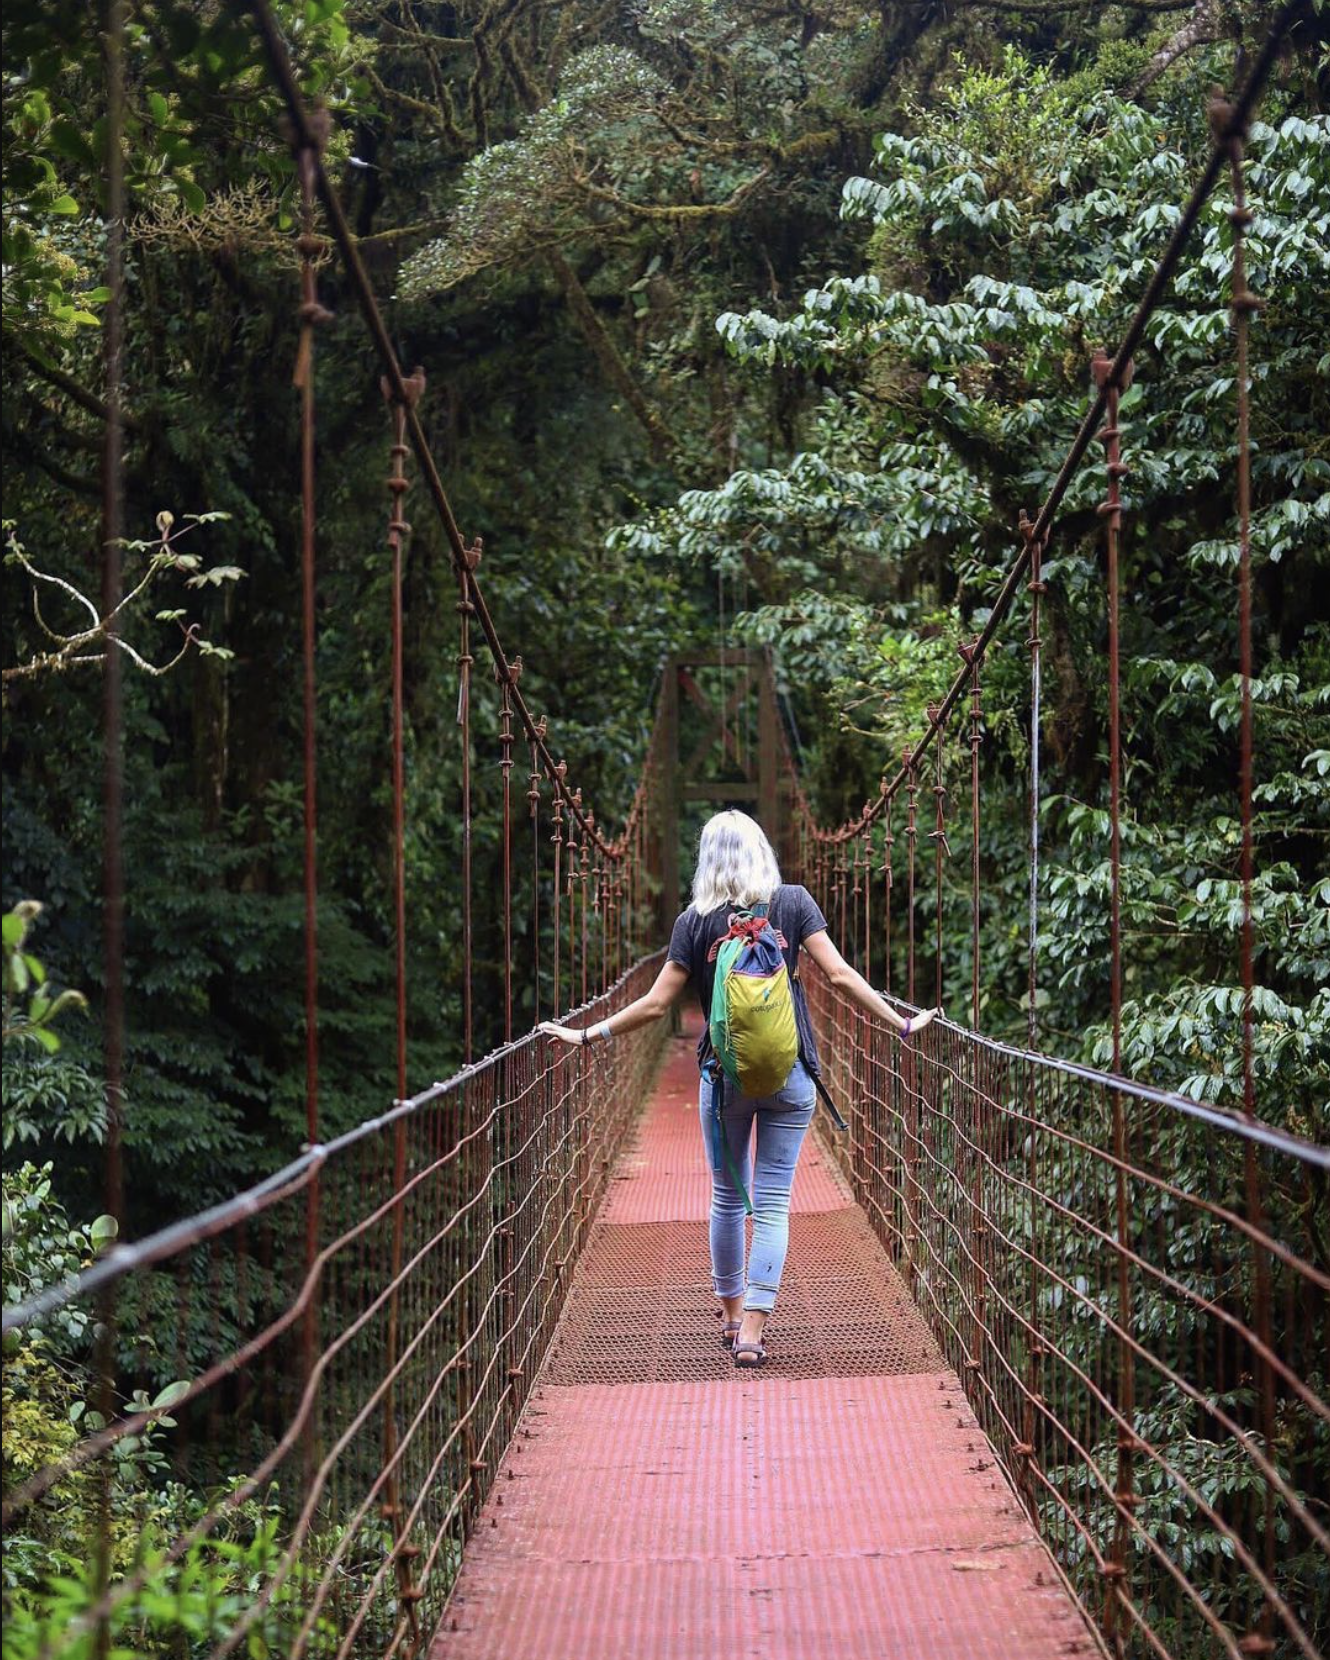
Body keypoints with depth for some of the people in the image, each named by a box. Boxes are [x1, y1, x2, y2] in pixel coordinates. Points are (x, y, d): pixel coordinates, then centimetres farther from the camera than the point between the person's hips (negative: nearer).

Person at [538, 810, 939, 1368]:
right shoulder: (794, 902, -1)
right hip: (789, 1073, 0)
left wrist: (586, 1035, 7)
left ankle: (731, 1317, 25)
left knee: (728, 1198, 15)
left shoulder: (696, 921, -2)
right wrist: (902, 1024, 0)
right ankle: (752, 1329, -7)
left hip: (724, 1075, 0)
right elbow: (839, 974, -6)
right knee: (774, 1203, 1)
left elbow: (656, 1004, -3)